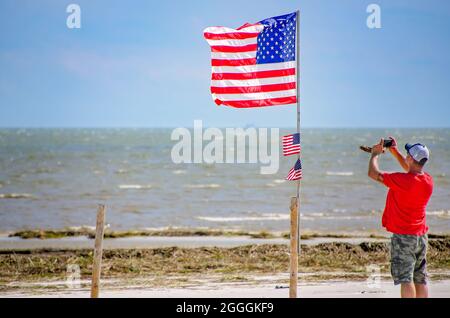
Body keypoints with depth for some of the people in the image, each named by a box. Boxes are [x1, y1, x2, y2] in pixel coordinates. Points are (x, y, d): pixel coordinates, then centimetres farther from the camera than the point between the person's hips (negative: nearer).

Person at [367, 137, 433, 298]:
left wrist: (375, 153, 4)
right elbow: (411, 169, 24)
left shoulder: (403, 180, -21)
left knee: (405, 279, -7)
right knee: (421, 280, 10)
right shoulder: (428, 180, 1)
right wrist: (394, 151, 22)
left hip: (403, 236, -7)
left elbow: (374, 173, -13)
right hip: (421, 236, 7)